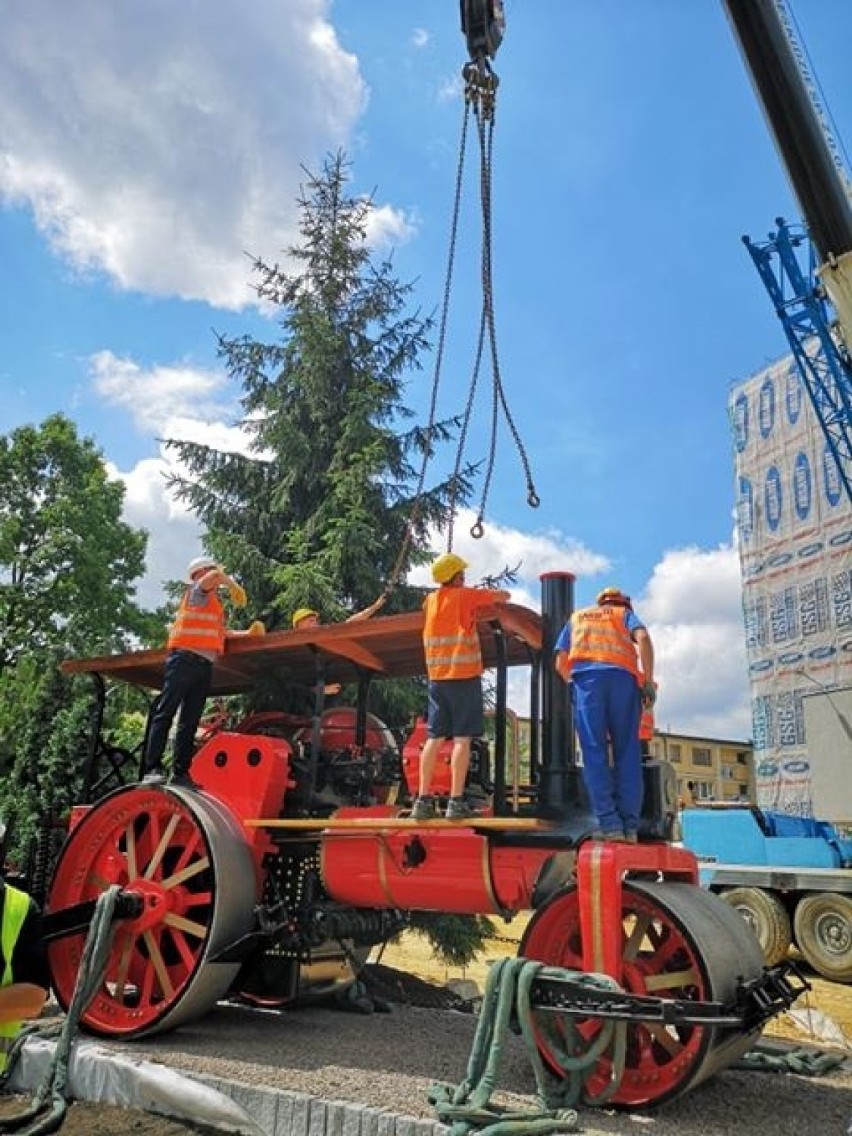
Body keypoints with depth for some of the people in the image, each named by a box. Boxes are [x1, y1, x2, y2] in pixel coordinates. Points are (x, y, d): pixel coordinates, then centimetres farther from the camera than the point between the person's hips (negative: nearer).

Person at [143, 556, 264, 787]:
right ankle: (153, 768, -20)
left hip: (204, 665, 9)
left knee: (189, 722, 3)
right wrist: (234, 586, 2)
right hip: (186, 658, -9)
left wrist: (247, 633, 25)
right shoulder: (197, 591, 7)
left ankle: (181, 773, 2)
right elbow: (216, 575, -12)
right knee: (165, 713, -13)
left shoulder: (213, 604, 29)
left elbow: (220, 633, 32)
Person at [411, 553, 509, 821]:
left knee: (434, 738, 5)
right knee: (462, 738, -5)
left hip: (437, 678, 5)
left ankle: (423, 800, 2)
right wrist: (493, 594, 28)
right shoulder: (466, 595, -2)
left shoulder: (431, 600, 12)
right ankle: (456, 802, -7)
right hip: (465, 676, -5)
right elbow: (504, 596, 7)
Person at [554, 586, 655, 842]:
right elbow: (643, 638, 3)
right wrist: (648, 680, 0)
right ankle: (630, 824, -4)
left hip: (586, 676, 0)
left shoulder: (576, 618, 32)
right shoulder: (625, 613, 27)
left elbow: (561, 663, 20)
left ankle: (609, 823, -13)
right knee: (628, 752, 2)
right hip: (623, 677, 0)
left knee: (595, 752, -4)